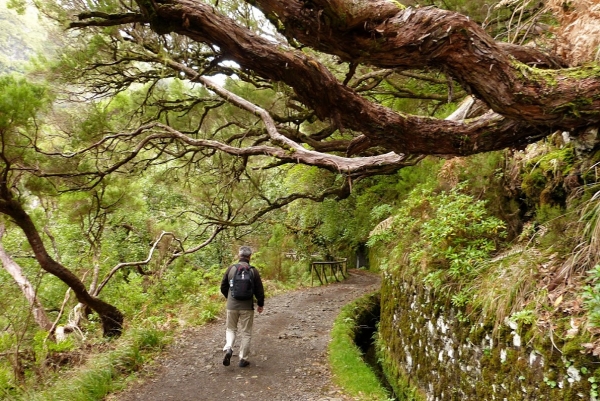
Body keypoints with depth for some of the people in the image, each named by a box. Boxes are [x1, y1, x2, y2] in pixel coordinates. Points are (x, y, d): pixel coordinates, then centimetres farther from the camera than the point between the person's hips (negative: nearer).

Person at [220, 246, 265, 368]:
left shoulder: (231, 268, -2)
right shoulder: (253, 270, -8)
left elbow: (223, 287, 6)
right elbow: (259, 290, -4)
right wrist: (260, 304, 12)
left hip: (232, 306, 2)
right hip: (247, 307, -2)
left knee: (231, 329, 19)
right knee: (246, 333, 10)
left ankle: (228, 348, -5)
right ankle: (243, 359, 13)